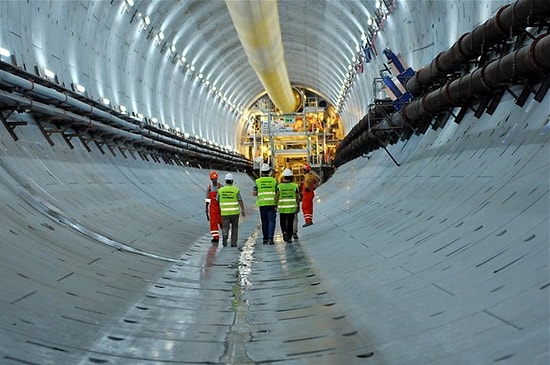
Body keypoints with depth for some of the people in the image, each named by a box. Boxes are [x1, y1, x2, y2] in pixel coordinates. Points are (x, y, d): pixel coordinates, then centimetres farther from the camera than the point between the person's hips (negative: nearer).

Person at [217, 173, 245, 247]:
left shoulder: (220, 190, 1)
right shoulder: (236, 190, -5)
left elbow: (218, 201, 7)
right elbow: (240, 201, -11)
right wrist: (243, 210, -9)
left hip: (224, 213, 1)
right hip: (235, 212, -1)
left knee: (225, 228, 3)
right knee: (234, 227, 14)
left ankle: (224, 236, -25)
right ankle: (233, 243, 13)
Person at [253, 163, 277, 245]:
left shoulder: (258, 181, 1)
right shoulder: (274, 180, 0)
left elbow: (254, 193, 0)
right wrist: (276, 205, 6)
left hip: (262, 204, 1)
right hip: (272, 203, -1)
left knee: (264, 222, 11)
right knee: (271, 221, -1)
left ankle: (265, 239, 16)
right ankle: (270, 238, -14)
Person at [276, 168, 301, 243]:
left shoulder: (279, 186, -5)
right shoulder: (294, 186, -3)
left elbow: (276, 197, -12)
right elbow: (297, 198, 2)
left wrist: (276, 206, -8)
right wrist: (298, 206, 14)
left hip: (282, 208, 0)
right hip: (292, 208, 0)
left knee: (283, 222, 14)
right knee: (290, 223, 9)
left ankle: (284, 232, -11)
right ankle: (289, 238, 8)